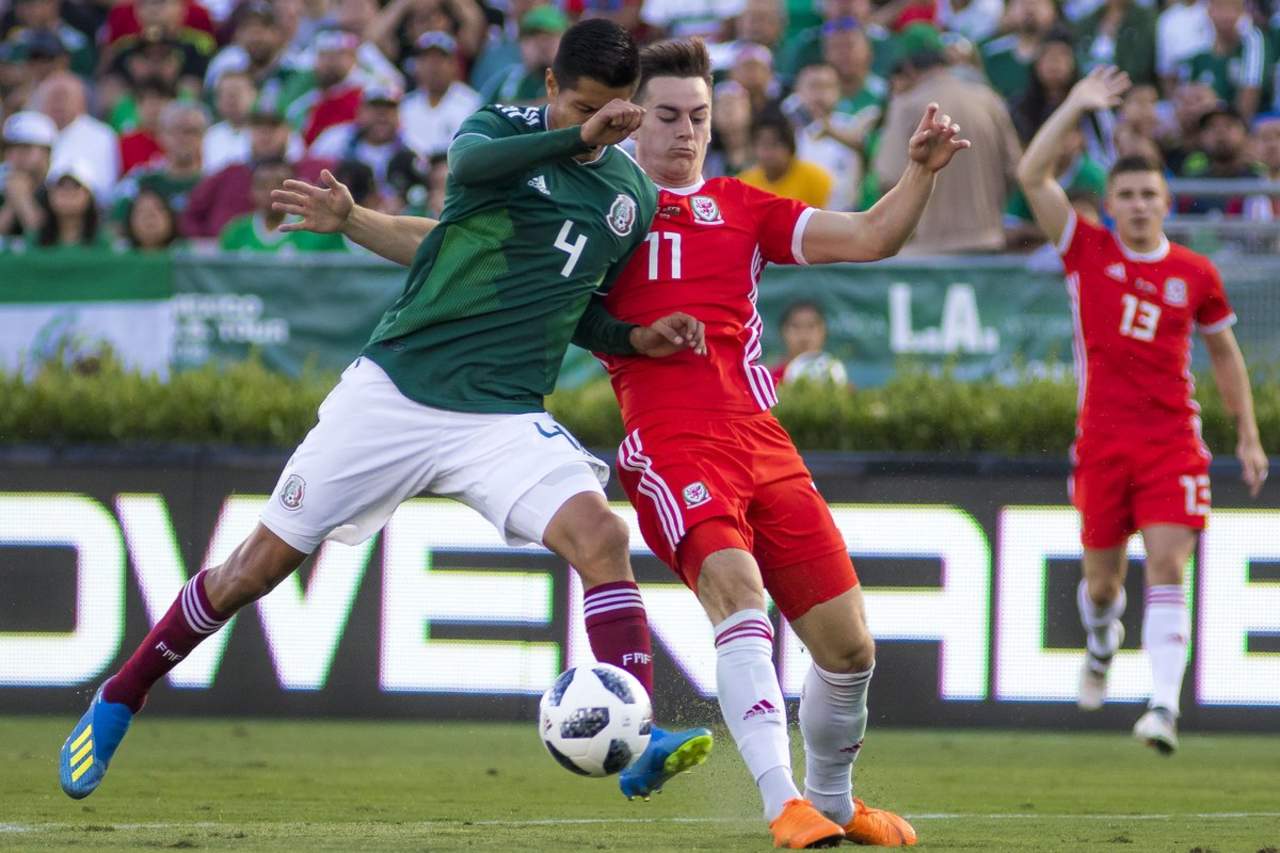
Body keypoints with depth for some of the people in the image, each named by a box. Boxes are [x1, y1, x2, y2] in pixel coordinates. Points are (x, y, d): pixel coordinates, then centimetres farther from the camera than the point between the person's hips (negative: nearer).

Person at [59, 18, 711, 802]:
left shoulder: (634, 201, 7)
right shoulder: (504, 127, -3)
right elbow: (471, 164, -28)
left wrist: (640, 339, 1)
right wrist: (577, 136, -40)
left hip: (503, 416, 2)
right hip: (390, 390, -2)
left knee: (601, 535, -25)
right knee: (258, 567, 4)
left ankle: (636, 743, -28)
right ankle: (118, 703, 24)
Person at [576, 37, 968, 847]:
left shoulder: (741, 208, 18)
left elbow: (869, 238, 11)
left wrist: (921, 171, -3)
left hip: (762, 445, 4)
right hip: (670, 444, -4)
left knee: (849, 644, 3)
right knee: (736, 590, -31)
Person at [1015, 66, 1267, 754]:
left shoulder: (1195, 274, 5)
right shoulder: (1087, 252, 2)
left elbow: (1224, 352, 17)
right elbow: (1032, 176, -7)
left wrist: (1248, 435, 16)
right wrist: (1077, 105, -8)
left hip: (1172, 439, -1)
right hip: (1101, 437, 1)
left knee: (1168, 567, -14)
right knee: (1103, 577, 9)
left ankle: (1164, 705, -22)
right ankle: (1101, 644, 44)